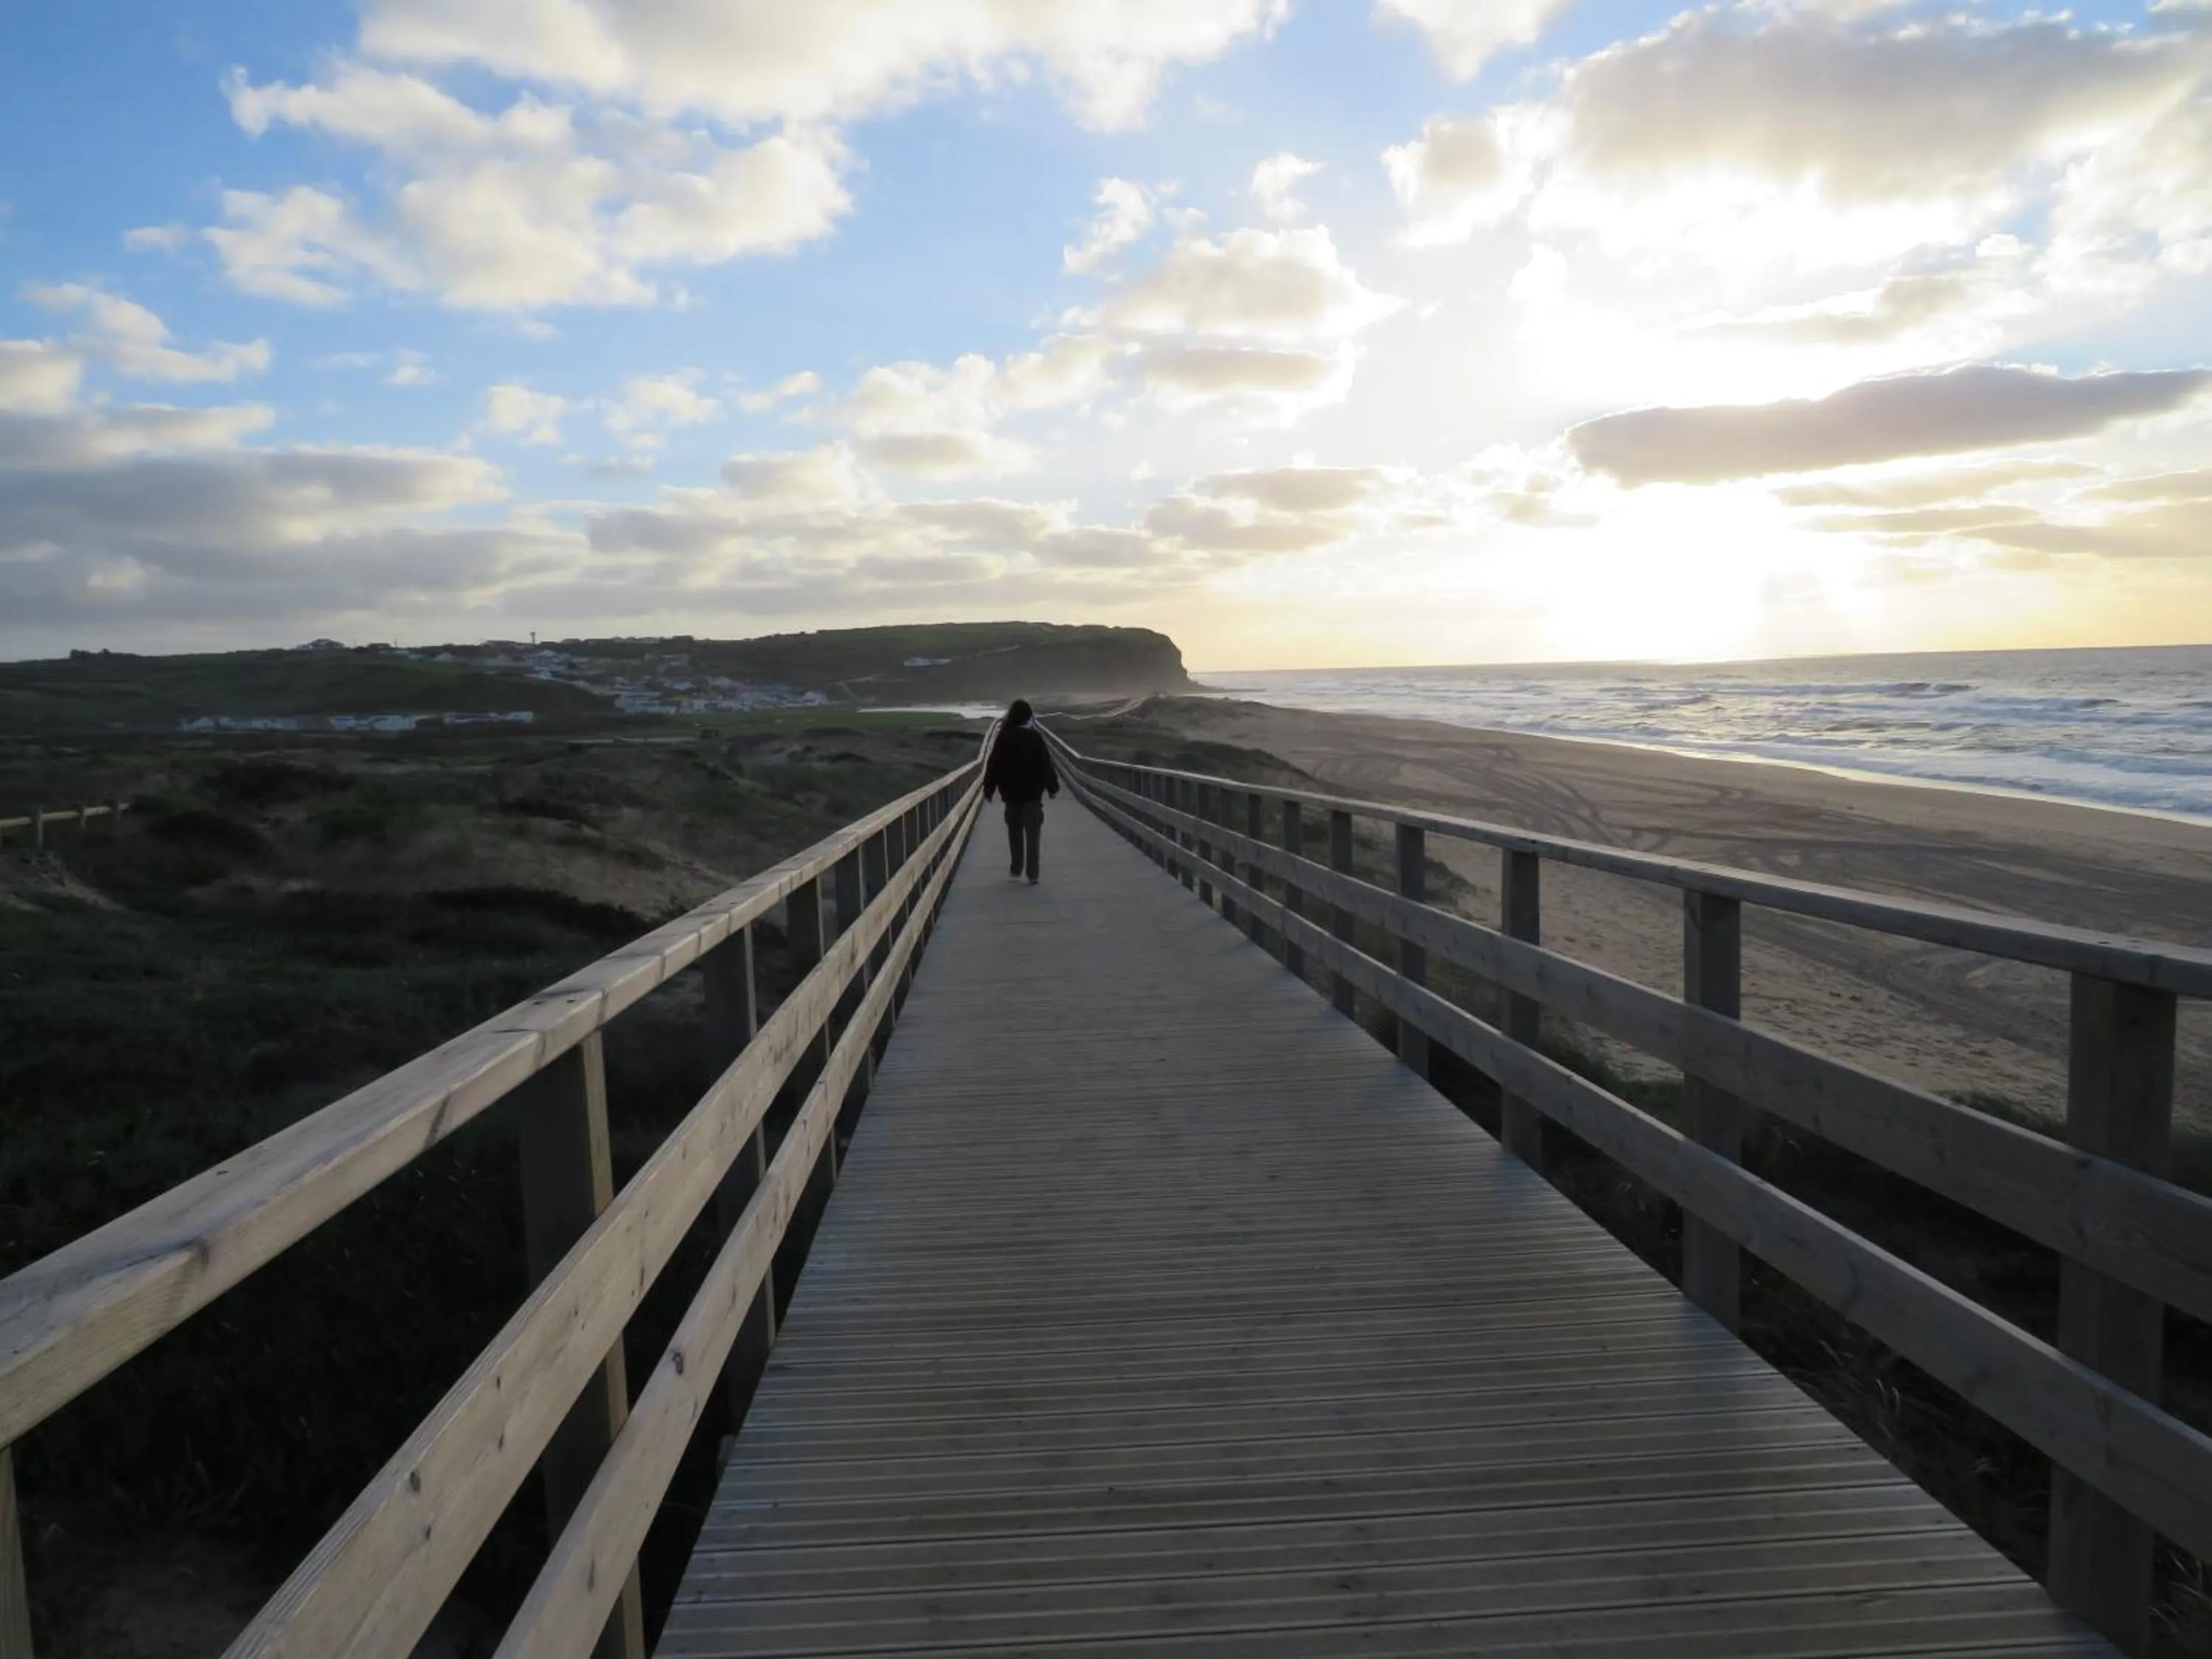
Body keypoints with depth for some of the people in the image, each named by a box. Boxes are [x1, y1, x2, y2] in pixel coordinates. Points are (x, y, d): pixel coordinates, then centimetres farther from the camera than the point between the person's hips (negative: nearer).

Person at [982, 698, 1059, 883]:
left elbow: (993, 765, 1)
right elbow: (1045, 764, -7)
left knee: (1015, 832, 15)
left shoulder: (1003, 738, -2)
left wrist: (988, 789, 9)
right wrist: (1053, 786, 2)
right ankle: (1032, 873, -6)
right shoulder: (1035, 737, -8)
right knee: (1032, 833, 0)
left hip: (1011, 792, 2)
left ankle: (1017, 870, 21)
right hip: (1032, 792, -2)